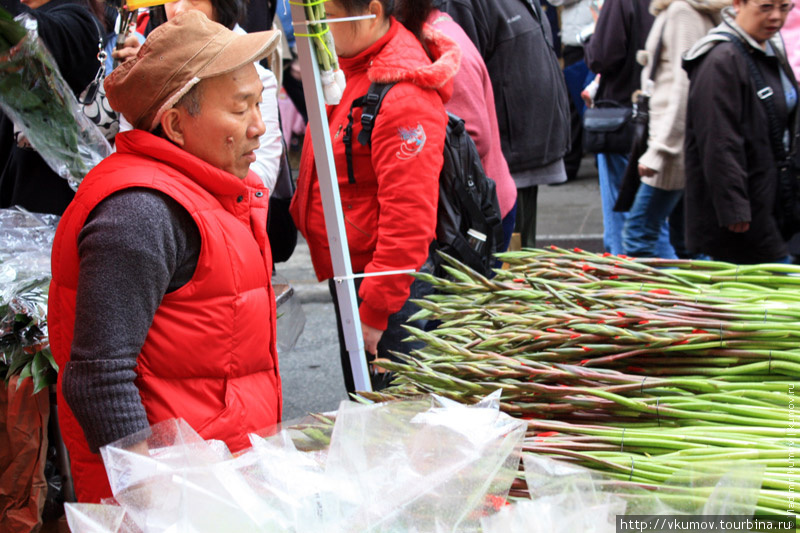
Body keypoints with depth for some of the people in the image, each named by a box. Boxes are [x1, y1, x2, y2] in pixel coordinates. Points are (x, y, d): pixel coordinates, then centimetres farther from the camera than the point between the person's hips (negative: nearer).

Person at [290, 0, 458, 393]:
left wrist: (375, 310, -23)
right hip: (348, 272, 10)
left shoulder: (404, 96, -24)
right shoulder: (350, 68, 5)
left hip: (389, 283, -9)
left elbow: (407, 216, -26)